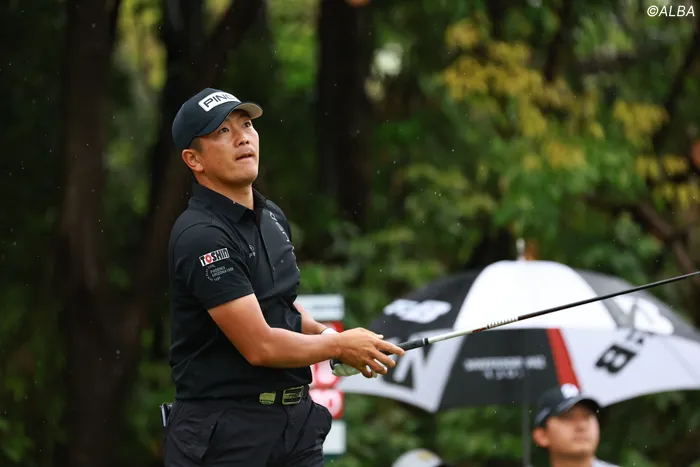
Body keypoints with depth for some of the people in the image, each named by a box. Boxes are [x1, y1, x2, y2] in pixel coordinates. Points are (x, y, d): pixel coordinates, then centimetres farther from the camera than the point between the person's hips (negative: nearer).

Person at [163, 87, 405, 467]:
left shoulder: (272, 218, 10)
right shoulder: (200, 236, -18)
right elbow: (259, 346, -21)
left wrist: (326, 335, 7)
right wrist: (338, 346, -6)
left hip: (296, 421, 8)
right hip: (224, 434, -8)